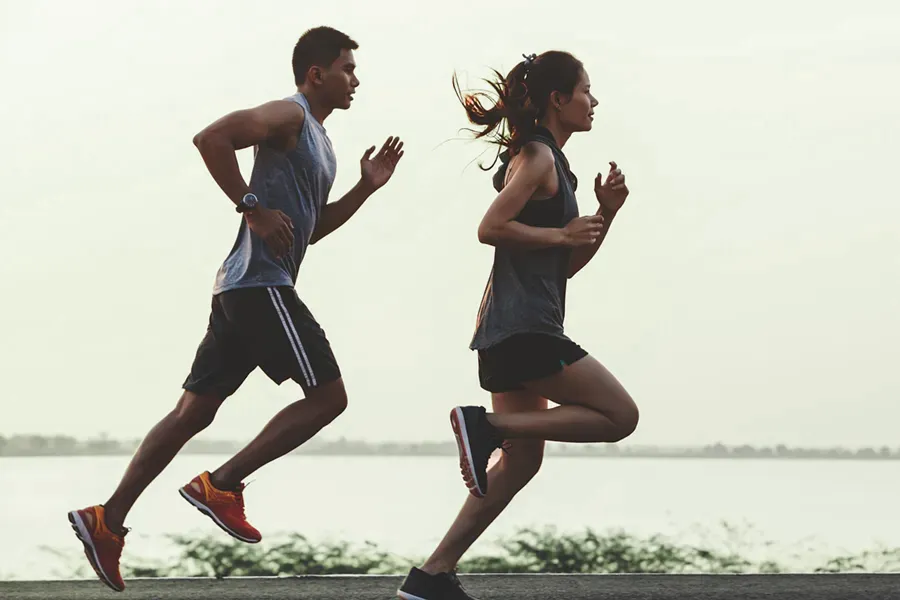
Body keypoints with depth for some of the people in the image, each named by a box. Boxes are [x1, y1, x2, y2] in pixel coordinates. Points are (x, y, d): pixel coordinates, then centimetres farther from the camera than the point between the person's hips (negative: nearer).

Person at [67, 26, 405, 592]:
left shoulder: (318, 137, 24)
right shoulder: (289, 115, -6)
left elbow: (311, 228, 29)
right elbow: (210, 138, -21)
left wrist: (365, 188, 19)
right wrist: (254, 209, -19)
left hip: (244, 289, 10)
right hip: (261, 284, -10)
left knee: (194, 411, 7)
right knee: (328, 396, -8)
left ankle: (108, 520, 6)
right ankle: (221, 484, -9)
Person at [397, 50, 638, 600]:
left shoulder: (551, 162, 22)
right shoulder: (536, 156, -7)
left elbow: (565, 265, 22)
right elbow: (491, 228, -19)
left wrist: (605, 214, 10)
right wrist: (563, 234, -12)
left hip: (513, 330, 10)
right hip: (522, 327, -10)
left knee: (523, 457, 10)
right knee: (620, 416, -8)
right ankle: (487, 425, -11)